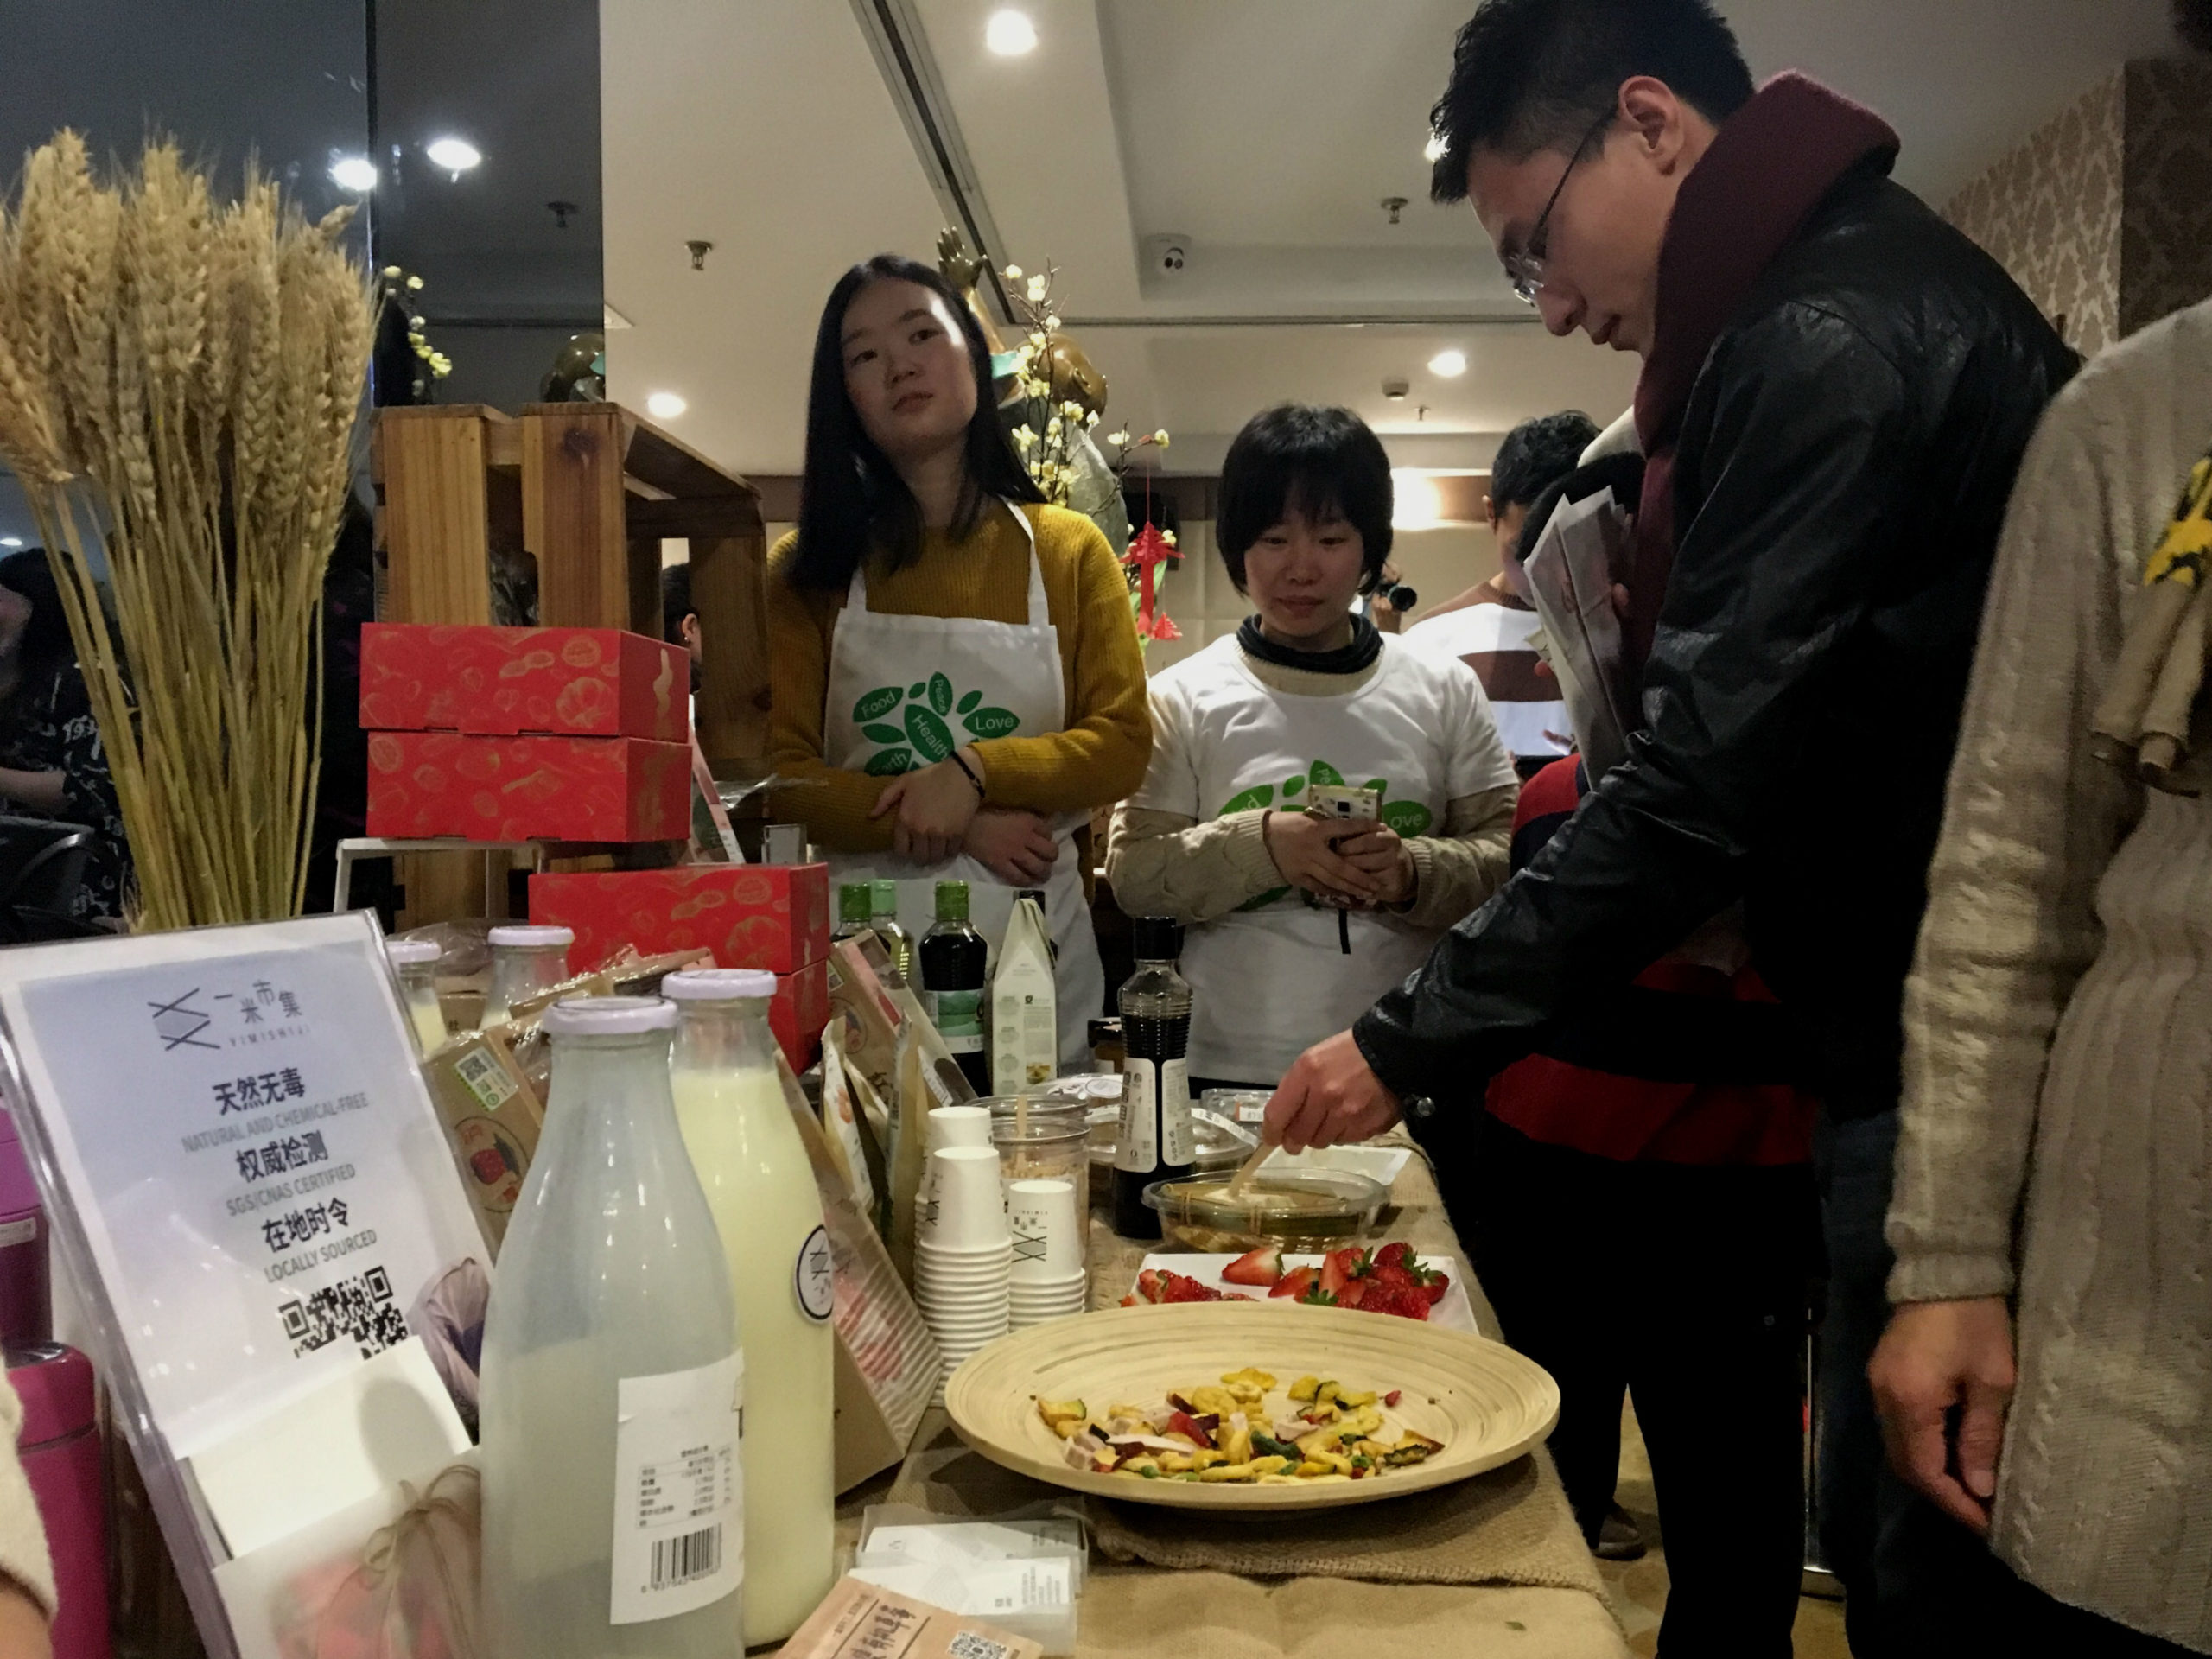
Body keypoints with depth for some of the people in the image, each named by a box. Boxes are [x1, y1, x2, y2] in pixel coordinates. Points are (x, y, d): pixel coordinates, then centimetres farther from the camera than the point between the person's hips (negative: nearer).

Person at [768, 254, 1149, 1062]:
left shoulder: (1069, 549, 6)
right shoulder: (809, 569, 6)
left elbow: (1123, 745, 0)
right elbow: (780, 772, -2)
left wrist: (973, 771, -16)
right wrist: (958, 832, -13)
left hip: (1035, 942, 0)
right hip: (862, 941, 0)